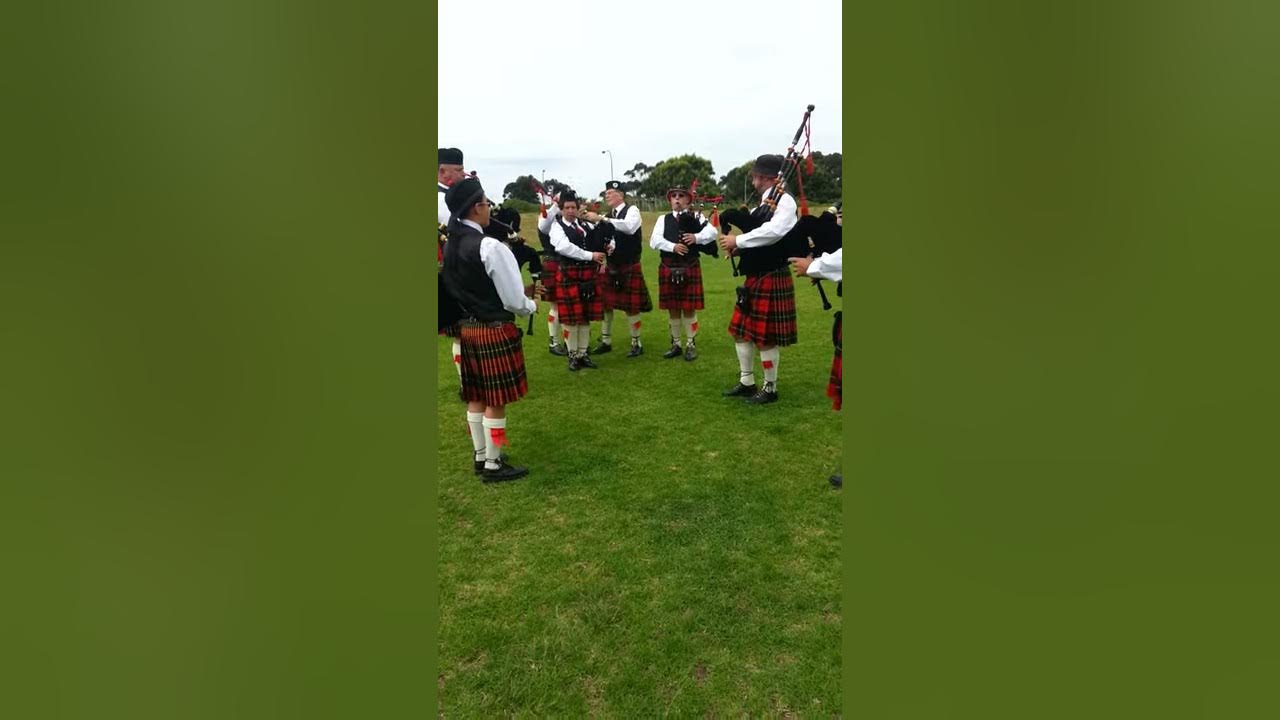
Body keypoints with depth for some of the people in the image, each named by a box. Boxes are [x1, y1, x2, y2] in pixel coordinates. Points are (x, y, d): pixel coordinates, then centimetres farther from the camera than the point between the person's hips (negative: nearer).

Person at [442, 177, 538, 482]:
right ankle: (493, 465, 13)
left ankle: (480, 457, 28)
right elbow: (514, 301, -17)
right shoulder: (490, 247, -19)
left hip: (466, 327, 8)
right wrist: (532, 306, 3)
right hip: (495, 330, -8)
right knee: (496, 400, 3)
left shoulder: (449, 246, 6)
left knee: (476, 397, 16)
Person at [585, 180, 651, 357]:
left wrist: (601, 219, -31)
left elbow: (629, 227, -29)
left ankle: (636, 344, 14)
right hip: (610, 266, 6)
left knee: (631, 307, 0)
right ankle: (606, 341, 22)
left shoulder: (632, 210, -7)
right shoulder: (607, 216, 10)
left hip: (629, 267, -6)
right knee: (605, 304, 8)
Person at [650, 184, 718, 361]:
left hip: (690, 269, -2)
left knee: (689, 308, 2)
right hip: (668, 269, 2)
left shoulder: (696, 217, 6)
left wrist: (696, 237, -25)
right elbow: (655, 241, -6)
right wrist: (673, 246, -21)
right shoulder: (663, 219, 10)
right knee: (672, 308, 9)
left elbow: (713, 232, -9)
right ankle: (676, 344, 22)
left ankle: (690, 345, 14)